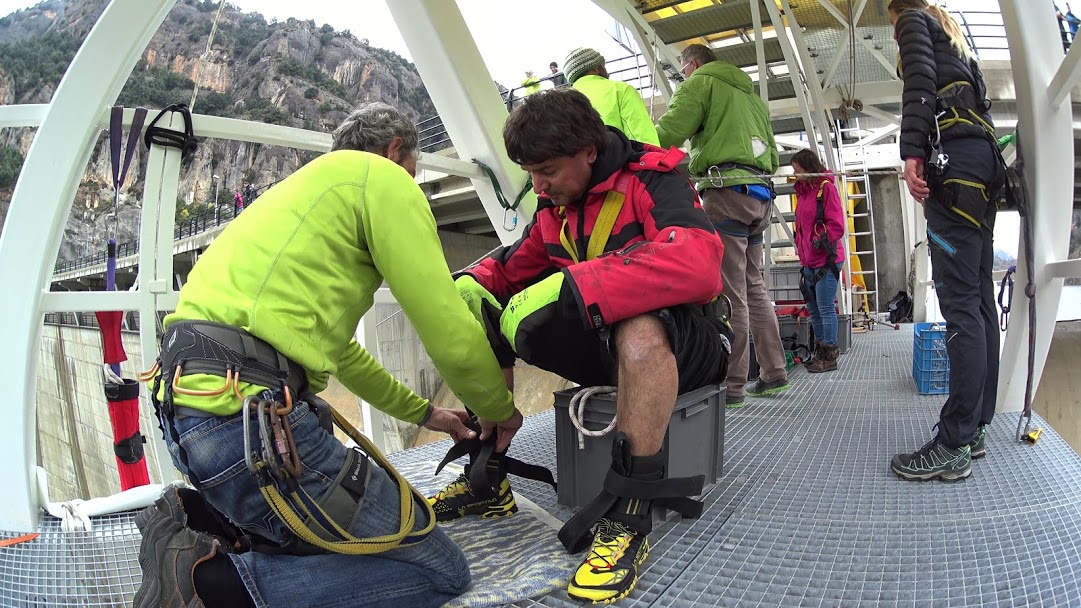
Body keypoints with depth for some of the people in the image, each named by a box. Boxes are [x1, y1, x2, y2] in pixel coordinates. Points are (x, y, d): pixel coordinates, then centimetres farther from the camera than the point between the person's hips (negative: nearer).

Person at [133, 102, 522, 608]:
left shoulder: (311, 183, 29)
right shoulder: (382, 177, 1)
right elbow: (450, 333, -4)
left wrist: (423, 412, 41)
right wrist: (501, 411, 15)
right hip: (247, 413, -10)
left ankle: (197, 518, 9)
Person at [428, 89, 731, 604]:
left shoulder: (653, 181, -16)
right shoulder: (556, 207, 8)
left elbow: (698, 266, -35)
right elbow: (511, 269, 13)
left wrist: (572, 288, -39)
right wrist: (465, 282, -12)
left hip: (679, 344, -7)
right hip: (601, 341, 7)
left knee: (640, 325, -43)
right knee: (475, 307, -4)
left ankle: (627, 518, -30)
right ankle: (487, 480, -2)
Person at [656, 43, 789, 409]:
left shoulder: (701, 82, 6)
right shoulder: (750, 94, 30)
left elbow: (668, 133, -8)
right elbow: (773, 155, 27)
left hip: (726, 190, -8)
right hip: (760, 194, 8)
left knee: (729, 293, -9)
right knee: (753, 287, 12)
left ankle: (731, 385, -7)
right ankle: (773, 374, 16)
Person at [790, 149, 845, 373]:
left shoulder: (826, 187, -8)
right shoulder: (803, 191, 17)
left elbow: (837, 225, -13)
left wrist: (821, 242, -17)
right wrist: (802, 250, 13)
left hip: (826, 260, -8)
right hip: (809, 262, 8)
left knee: (825, 308, -5)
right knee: (813, 309, 11)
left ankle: (830, 355, 3)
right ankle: (820, 352, 21)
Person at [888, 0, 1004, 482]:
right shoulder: (957, 41, 35)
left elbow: (920, 81, -8)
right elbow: (978, 101, 25)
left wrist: (912, 152, -18)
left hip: (953, 157, -9)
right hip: (985, 160, 9)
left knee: (959, 303, -16)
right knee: (979, 300, 4)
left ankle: (954, 446, -18)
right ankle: (976, 428, 7)